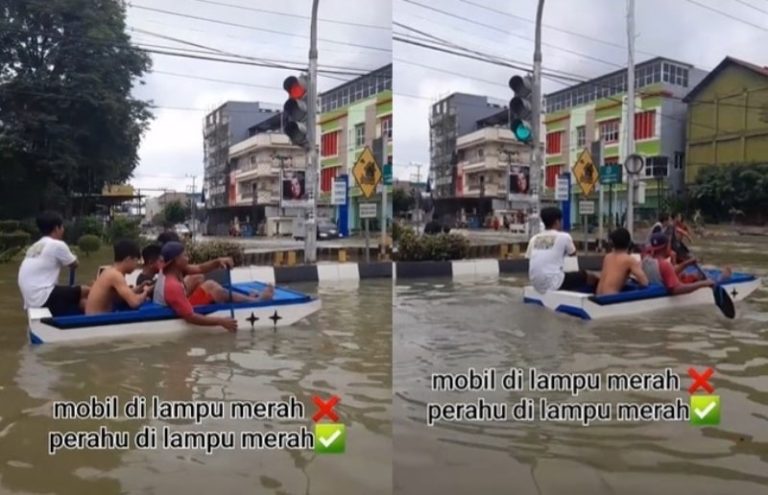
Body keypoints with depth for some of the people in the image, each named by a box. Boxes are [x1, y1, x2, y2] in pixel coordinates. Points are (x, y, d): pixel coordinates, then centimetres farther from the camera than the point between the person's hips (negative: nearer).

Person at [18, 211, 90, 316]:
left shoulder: (35, 247, 17)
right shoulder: (57, 245, -8)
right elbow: (74, 265, 7)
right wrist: (73, 258, 28)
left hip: (31, 300, 9)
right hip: (43, 298, -9)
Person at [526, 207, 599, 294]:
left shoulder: (534, 239, 8)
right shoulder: (563, 236, -4)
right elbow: (572, 253, 14)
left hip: (536, 284, 7)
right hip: (553, 283, -7)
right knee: (591, 278, 13)